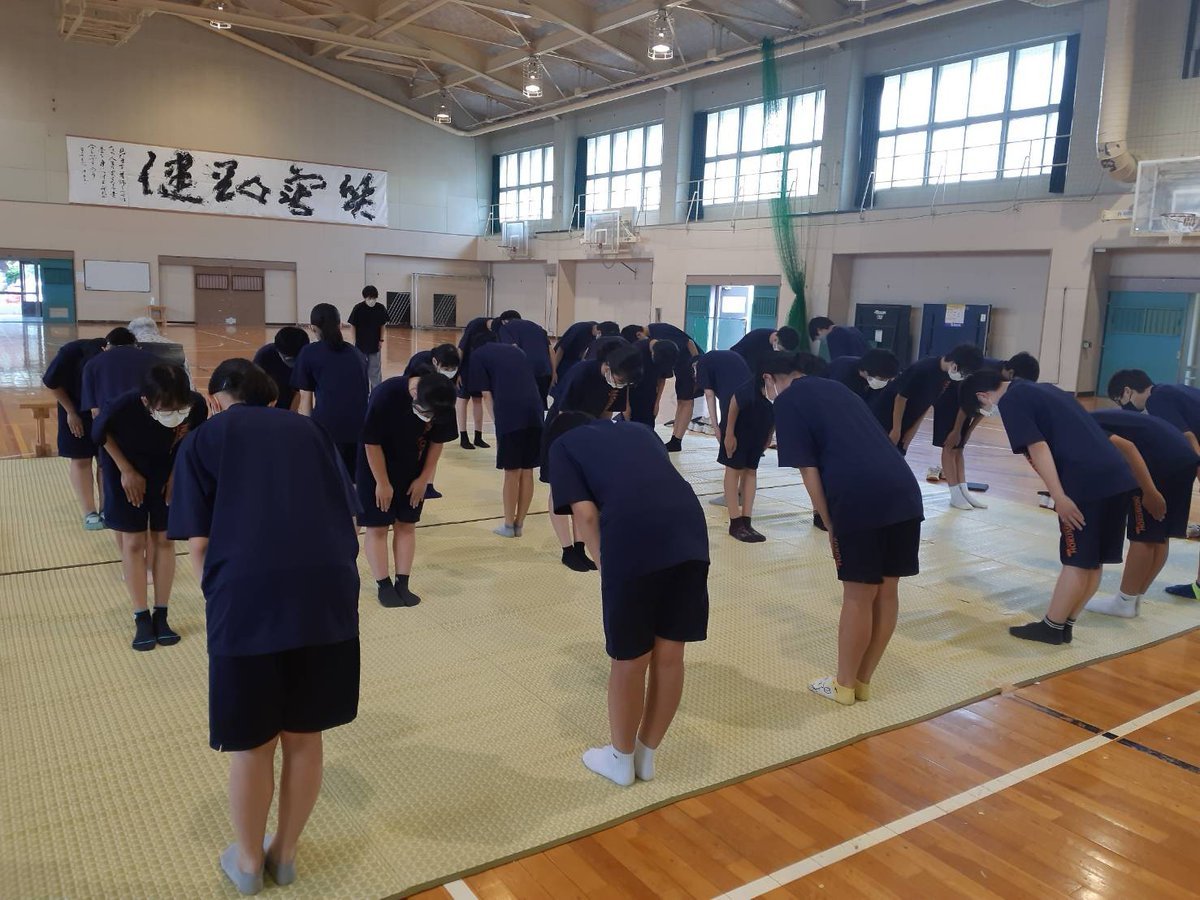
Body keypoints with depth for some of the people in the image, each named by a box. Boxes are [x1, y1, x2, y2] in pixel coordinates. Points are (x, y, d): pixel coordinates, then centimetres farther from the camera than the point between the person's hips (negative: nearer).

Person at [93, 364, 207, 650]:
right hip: (127, 471, -2)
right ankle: (142, 619, 12)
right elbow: (100, 433, -13)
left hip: (168, 473, 2)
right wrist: (127, 471, -12)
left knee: (163, 539, 6)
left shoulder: (197, 406, -32)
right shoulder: (123, 408, -37)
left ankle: (161, 616, 17)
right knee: (134, 542, 2)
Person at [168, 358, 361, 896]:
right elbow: (346, 517, 15)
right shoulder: (310, 431, 20)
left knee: (252, 744, 17)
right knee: (303, 735, 20)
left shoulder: (204, 439, 13)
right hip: (327, 591, 3)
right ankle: (285, 853, 39)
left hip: (247, 596, -2)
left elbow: (198, 542, 6)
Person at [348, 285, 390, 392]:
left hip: (375, 345, 1)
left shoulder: (381, 308, -8)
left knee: (375, 371, 6)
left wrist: (381, 340, -1)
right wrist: (355, 342, -6)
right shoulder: (358, 308, -13)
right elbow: (352, 326, -6)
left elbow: (383, 325, 3)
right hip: (361, 345, -1)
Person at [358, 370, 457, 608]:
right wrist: (383, 483, -17)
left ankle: (402, 584, 14)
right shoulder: (385, 395, -30)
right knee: (377, 528, 0)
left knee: (406, 525, 7)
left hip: (413, 473, 4)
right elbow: (372, 442, -23)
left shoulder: (441, 403, -18)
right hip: (377, 470, -4)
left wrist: (423, 478, -3)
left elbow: (437, 441, -3)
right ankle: (384, 586, 9)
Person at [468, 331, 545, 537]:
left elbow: (486, 394, 5)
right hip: (535, 411, 4)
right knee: (527, 472, 11)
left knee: (512, 472, 6)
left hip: (510, 414, -4)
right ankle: (520, 524, 22)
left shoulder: (478, 354, 14)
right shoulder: (516, 351, 28)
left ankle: (509, 525, 18)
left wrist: (496, 422, 9)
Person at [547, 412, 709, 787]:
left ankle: (621, 759, 35)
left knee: (629, 660, 14)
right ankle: (646, 755, 37)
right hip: (689, 528, 5)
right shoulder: (637, 430, 34)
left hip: (633, 539, -5)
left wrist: (604, 567, 15)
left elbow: (585, 513, 5)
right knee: (669, 655, 17)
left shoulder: (562, 445, 21)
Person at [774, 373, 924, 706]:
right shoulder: (833, 386, 25)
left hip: (860, 499, -7)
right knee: (887, 592, 13)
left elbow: (809, 472, -3)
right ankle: (862, 681, 28)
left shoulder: (786, 402, 5)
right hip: (903, 490, 7)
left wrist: (830, 525, 4)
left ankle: (844, 685, 22)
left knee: (859, 597, 5)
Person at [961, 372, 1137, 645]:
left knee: (1078, 561, 0)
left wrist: (1059, 497, -17)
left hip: (1087, 482, -9)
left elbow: (1038, 447, -13)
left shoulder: (1011, 401, -1)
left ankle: (1053, 627, 10)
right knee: (1093, 560, 12)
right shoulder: (1041, 389, 26)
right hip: (1117, 474, 9)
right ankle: (1065, 625, 21)